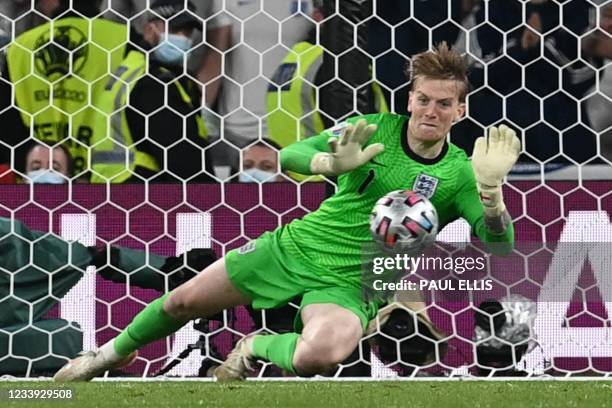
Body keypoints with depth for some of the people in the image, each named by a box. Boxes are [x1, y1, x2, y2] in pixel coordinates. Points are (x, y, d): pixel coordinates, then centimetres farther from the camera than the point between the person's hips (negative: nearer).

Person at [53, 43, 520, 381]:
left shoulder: (458, 174, -9)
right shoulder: (377, 128, -5)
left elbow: (500, 248, -17)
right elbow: (291, 154, -7)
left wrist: (491, 187, -35)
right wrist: (333, 163, -30)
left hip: (348, 283, -3)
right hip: (296, 246, 3)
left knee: (319, 354, -36)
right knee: (183, 302, 8)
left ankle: (254, 350, -1)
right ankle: (115, 352, 41)